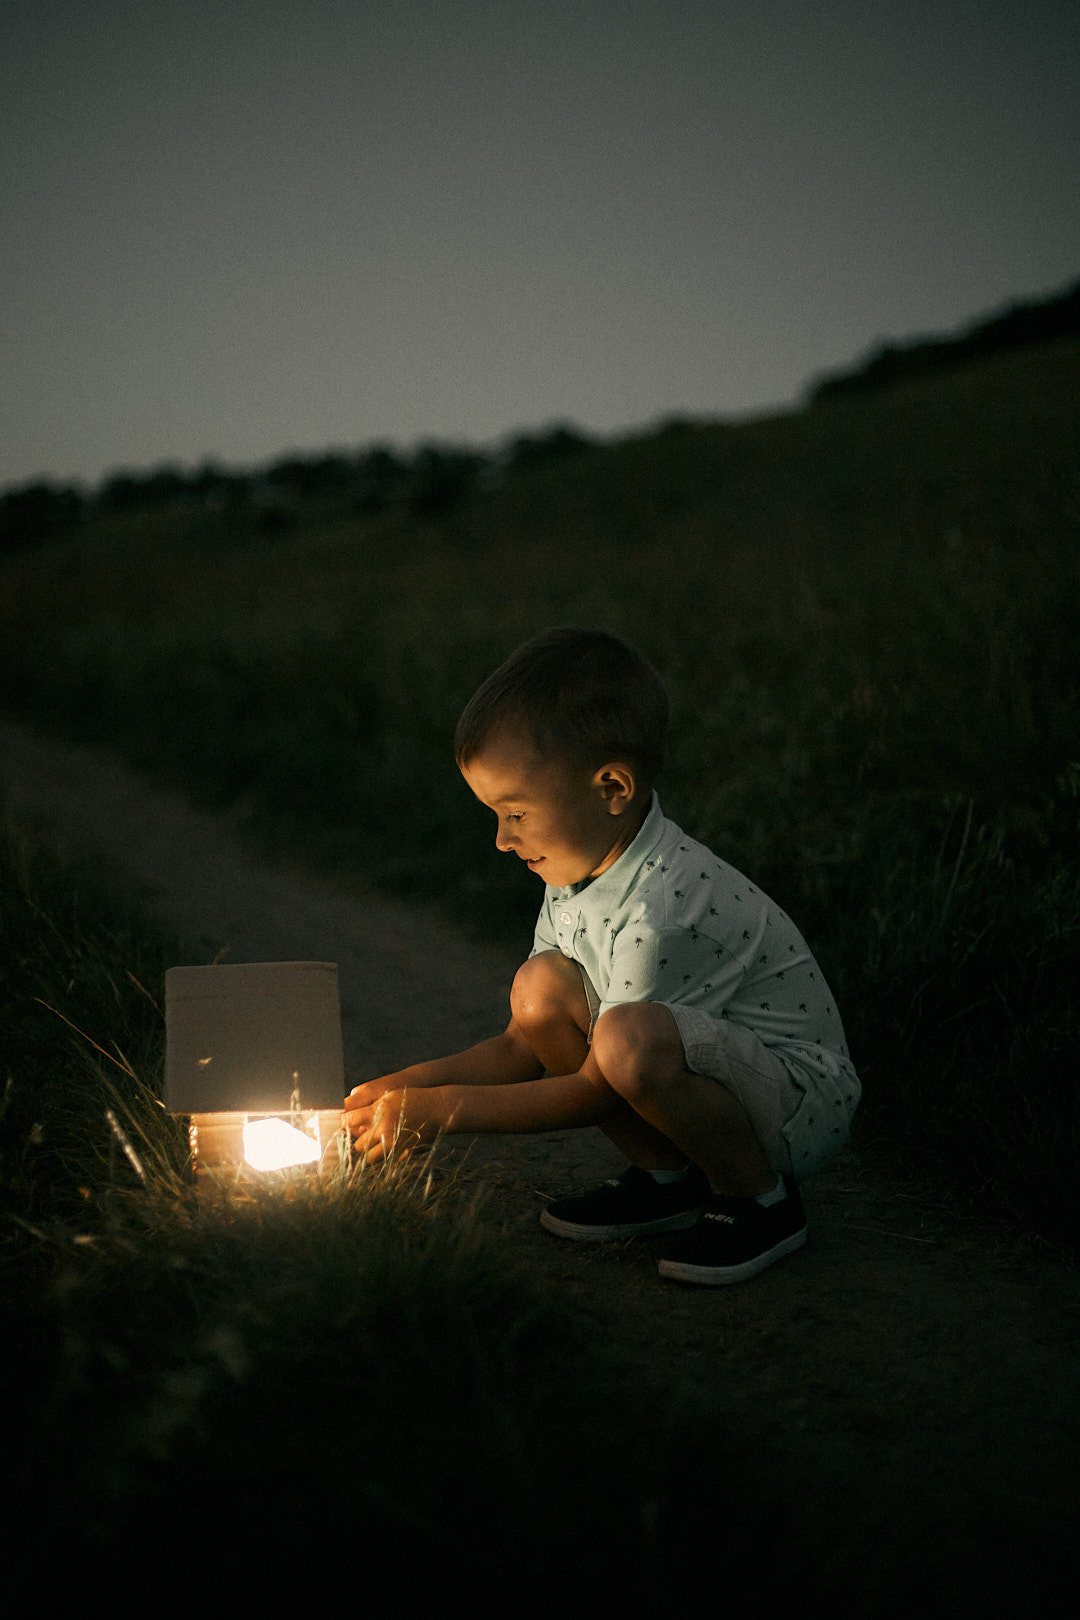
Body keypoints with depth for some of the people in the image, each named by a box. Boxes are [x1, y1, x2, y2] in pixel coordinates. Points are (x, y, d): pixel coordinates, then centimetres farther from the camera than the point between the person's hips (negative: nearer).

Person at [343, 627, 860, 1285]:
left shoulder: (666, 908, -30)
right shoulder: (579, 866, -1)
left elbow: (597, 1090, -22)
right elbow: (525, 1046, 4)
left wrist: (445, 1108, -18)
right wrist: (410, 1084, -9)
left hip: (804, 1102, -9)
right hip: (714, 1068, 9)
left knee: (630, 1035, -35)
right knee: (541, 988, -8)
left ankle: (761, 1199, -10)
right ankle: (667, 1173, 5)